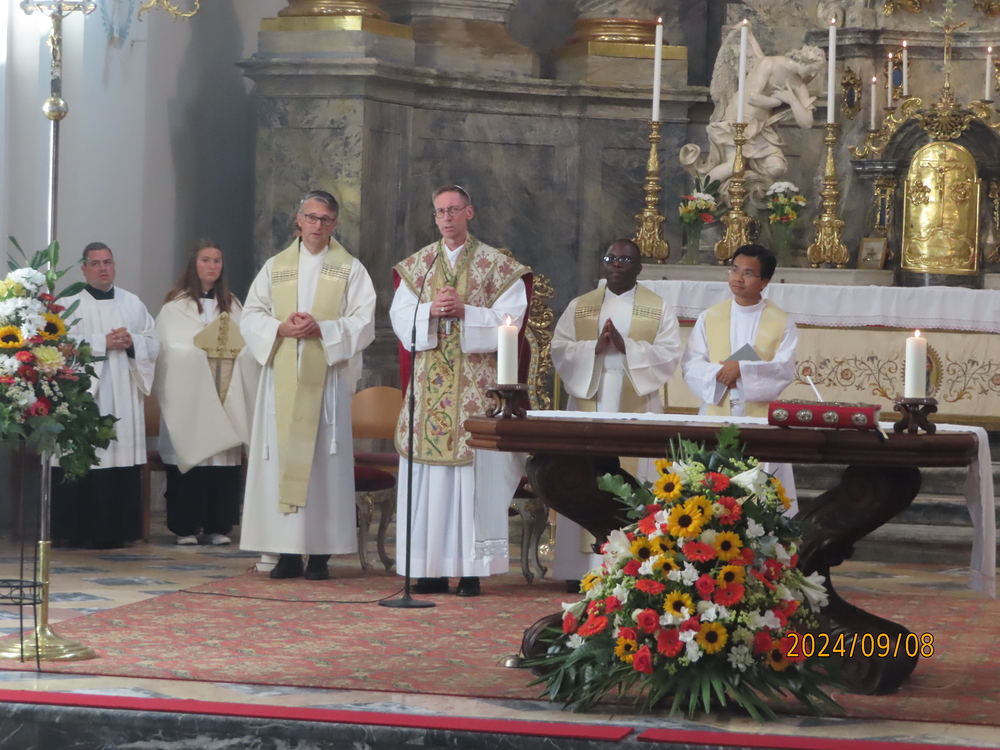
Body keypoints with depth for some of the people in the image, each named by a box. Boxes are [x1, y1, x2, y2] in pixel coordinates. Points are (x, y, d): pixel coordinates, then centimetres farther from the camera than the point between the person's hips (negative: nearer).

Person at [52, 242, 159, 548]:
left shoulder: (133, 304, 16)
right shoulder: (70, 304, 3)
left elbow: (153, 345, 13)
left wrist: (132, 342, -7)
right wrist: (104, 342, -13)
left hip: (124, 398, 4)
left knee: (122, 458, -1)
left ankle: (116, 531, 4)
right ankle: (81, 531, -5)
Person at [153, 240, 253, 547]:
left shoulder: (233, 306, 15)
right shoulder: (176, 307, 1)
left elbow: (245, 344, 11)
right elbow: (171, 349, -4)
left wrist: (232, 347, -8)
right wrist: (202, 348, -13)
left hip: (225, 394, 3)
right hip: (189, 393, -3)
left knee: (223, 454, -2)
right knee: (191, 452, -7)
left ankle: (218, 526, 3)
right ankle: (185, 527, -2)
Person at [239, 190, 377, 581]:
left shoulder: (350, 270, 7)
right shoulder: (275, 267, 14)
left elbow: (363, 323, -2)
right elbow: (250, 317, 7)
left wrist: (322, 329, -16)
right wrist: (280, 328, -12)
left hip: (327, 379, -2)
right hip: (281, 378, 2)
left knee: (323, 459, -4)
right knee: (280, 458, -2)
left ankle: (320, 552, -2)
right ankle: (287, 552, 1)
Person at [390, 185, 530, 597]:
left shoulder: (496, 265, 4)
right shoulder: (416, 265, 14)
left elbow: (509, 319, -4)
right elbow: (399, 315, 7)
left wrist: (464, 311, -15)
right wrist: (430, 310, -11)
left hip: (475, 384, -3)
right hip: (428, 383, 3)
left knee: (474, 469, -7)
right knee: (427, 476, 0)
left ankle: (471, 570, -5)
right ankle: (431, 568, 3)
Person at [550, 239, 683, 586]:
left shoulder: (659, 309, 7)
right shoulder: (580, 307, 13)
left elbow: (669, 354, -4)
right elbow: (560, 349, 3)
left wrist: (627, 347, -16)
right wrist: (594, 348, -14)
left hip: (636, 411, -2)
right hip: (589, 406, 2)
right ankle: (581, 567, 0)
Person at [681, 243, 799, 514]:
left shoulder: (782, 323, 2)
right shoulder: (709, 317, 8)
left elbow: (785, 370, -9)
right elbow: (690, 365, 1)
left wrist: (743, 369, -22)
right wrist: (719, 373, -19)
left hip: (761, 420, -2)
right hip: (717, 417, 2)